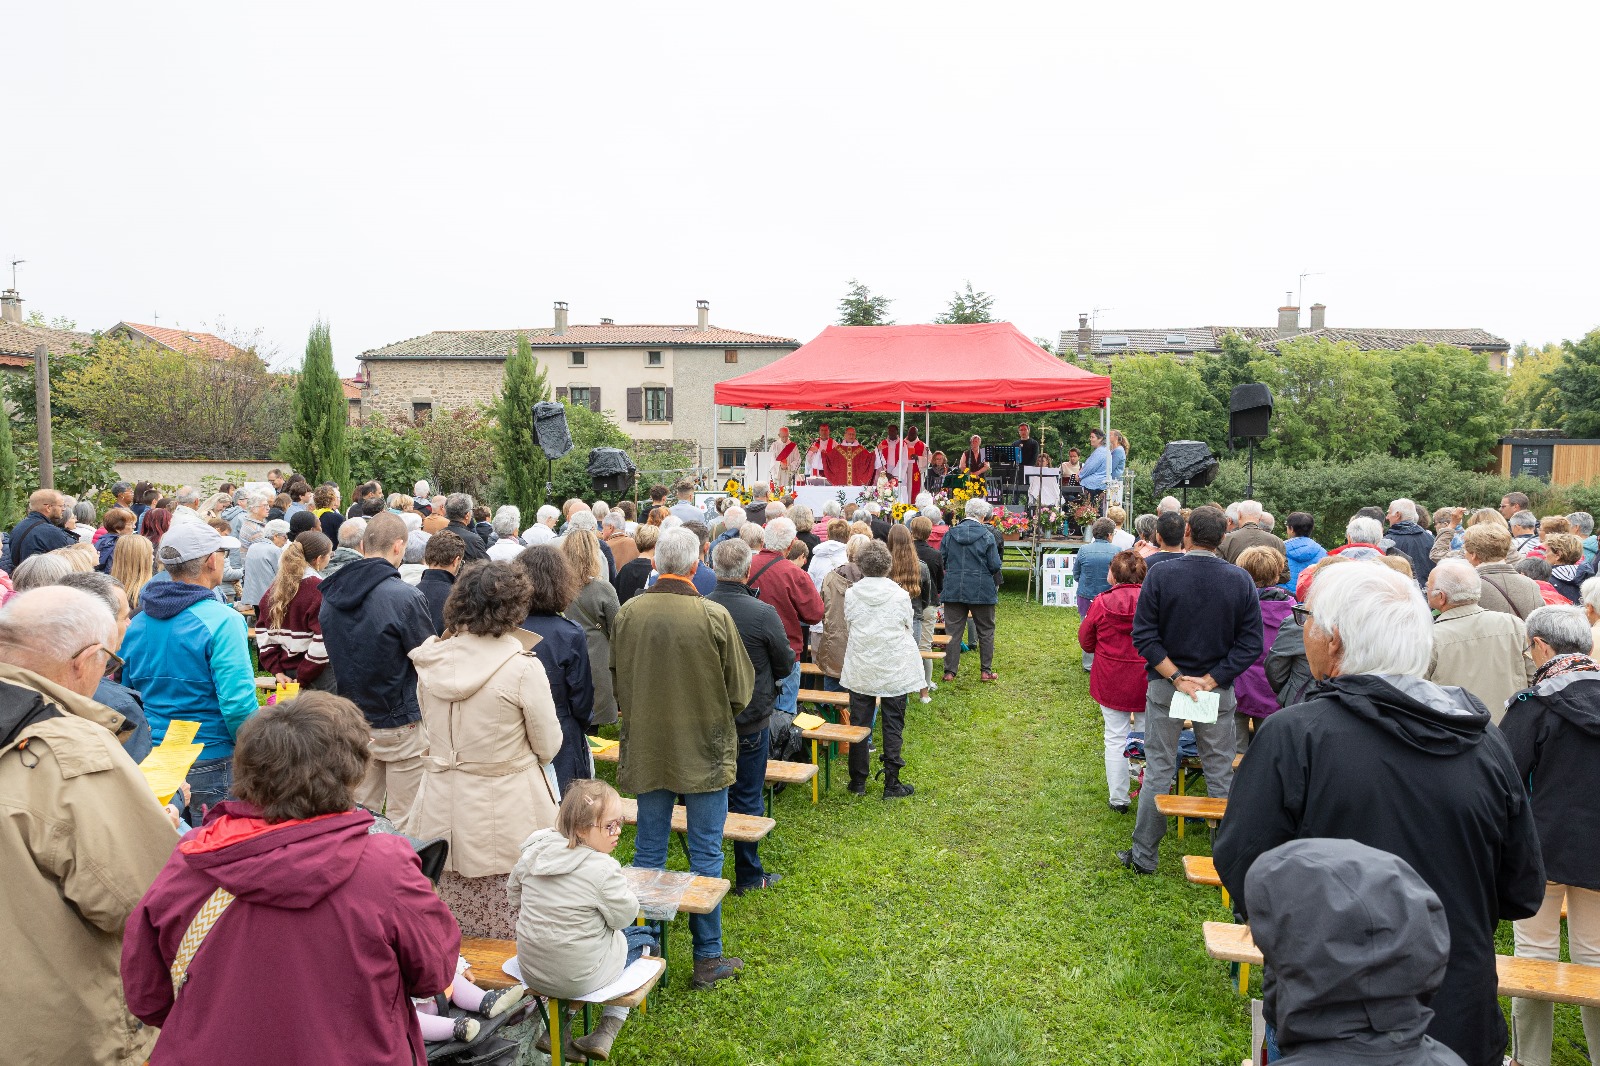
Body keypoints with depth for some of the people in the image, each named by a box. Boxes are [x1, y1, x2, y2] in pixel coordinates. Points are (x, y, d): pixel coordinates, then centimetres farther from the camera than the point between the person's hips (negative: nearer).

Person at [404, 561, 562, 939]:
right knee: (510, 938, 6)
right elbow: (549, 746, -7)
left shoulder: (432, 660, -3)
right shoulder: (523, 667, -17)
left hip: (444, 807, 5)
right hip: (508, 814, -5)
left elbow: (431, 729, 11)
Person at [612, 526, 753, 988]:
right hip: (705, 751, -3)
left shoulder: (627, 613, -8)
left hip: (645, 751, 3)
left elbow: (616, 682, 3)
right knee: (705, 854, 8)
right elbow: (741, 690, -7)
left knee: (648, 851, 14)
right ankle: (707, 957, 17)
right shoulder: (714, 616, -17)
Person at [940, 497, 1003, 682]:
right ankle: (986, 671, 15)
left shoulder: (950, 533, -1)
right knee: (986, 630, 12)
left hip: (953, 589, 2)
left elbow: (941, 561, 2)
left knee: (953, 630, 7)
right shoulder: (986, 536, -9)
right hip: (982, 590, -2)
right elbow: (995, 565, -9)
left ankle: (950, 671, 7)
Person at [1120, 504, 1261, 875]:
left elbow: (1144, 635, -12)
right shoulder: (1241, 580, -6)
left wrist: (1177, 677, -11)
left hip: (1165, 689, -1)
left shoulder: (1160, 574, -10)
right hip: (1220, 692, 1)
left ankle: (1144, 855, 17)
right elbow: (1251, 643, -8)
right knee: (1222, 774, 13)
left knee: (1158, 771, 8)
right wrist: (1210, 680, -10)